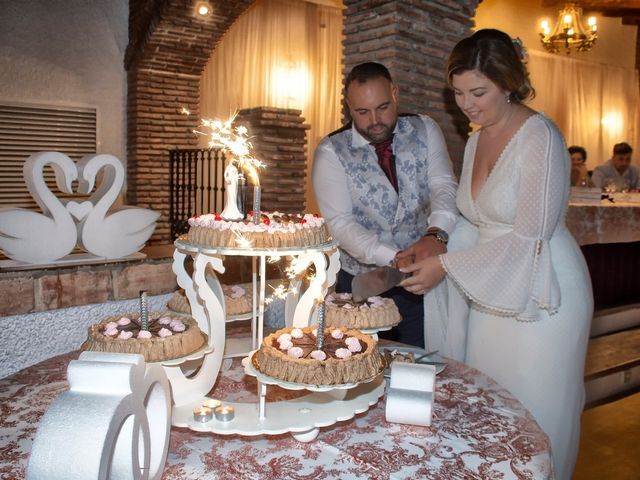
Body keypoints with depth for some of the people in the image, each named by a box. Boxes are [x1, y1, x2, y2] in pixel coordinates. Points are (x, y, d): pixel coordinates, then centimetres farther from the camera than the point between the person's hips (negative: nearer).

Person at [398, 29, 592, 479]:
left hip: (539, 297, -7)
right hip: (491, 294, 7)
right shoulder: (476, 141, 9)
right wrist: (431, 254, -4)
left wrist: (448, 265, -18)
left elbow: (529, 237, -20)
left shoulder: (540, 138, -16)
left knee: (530, 419, 7)